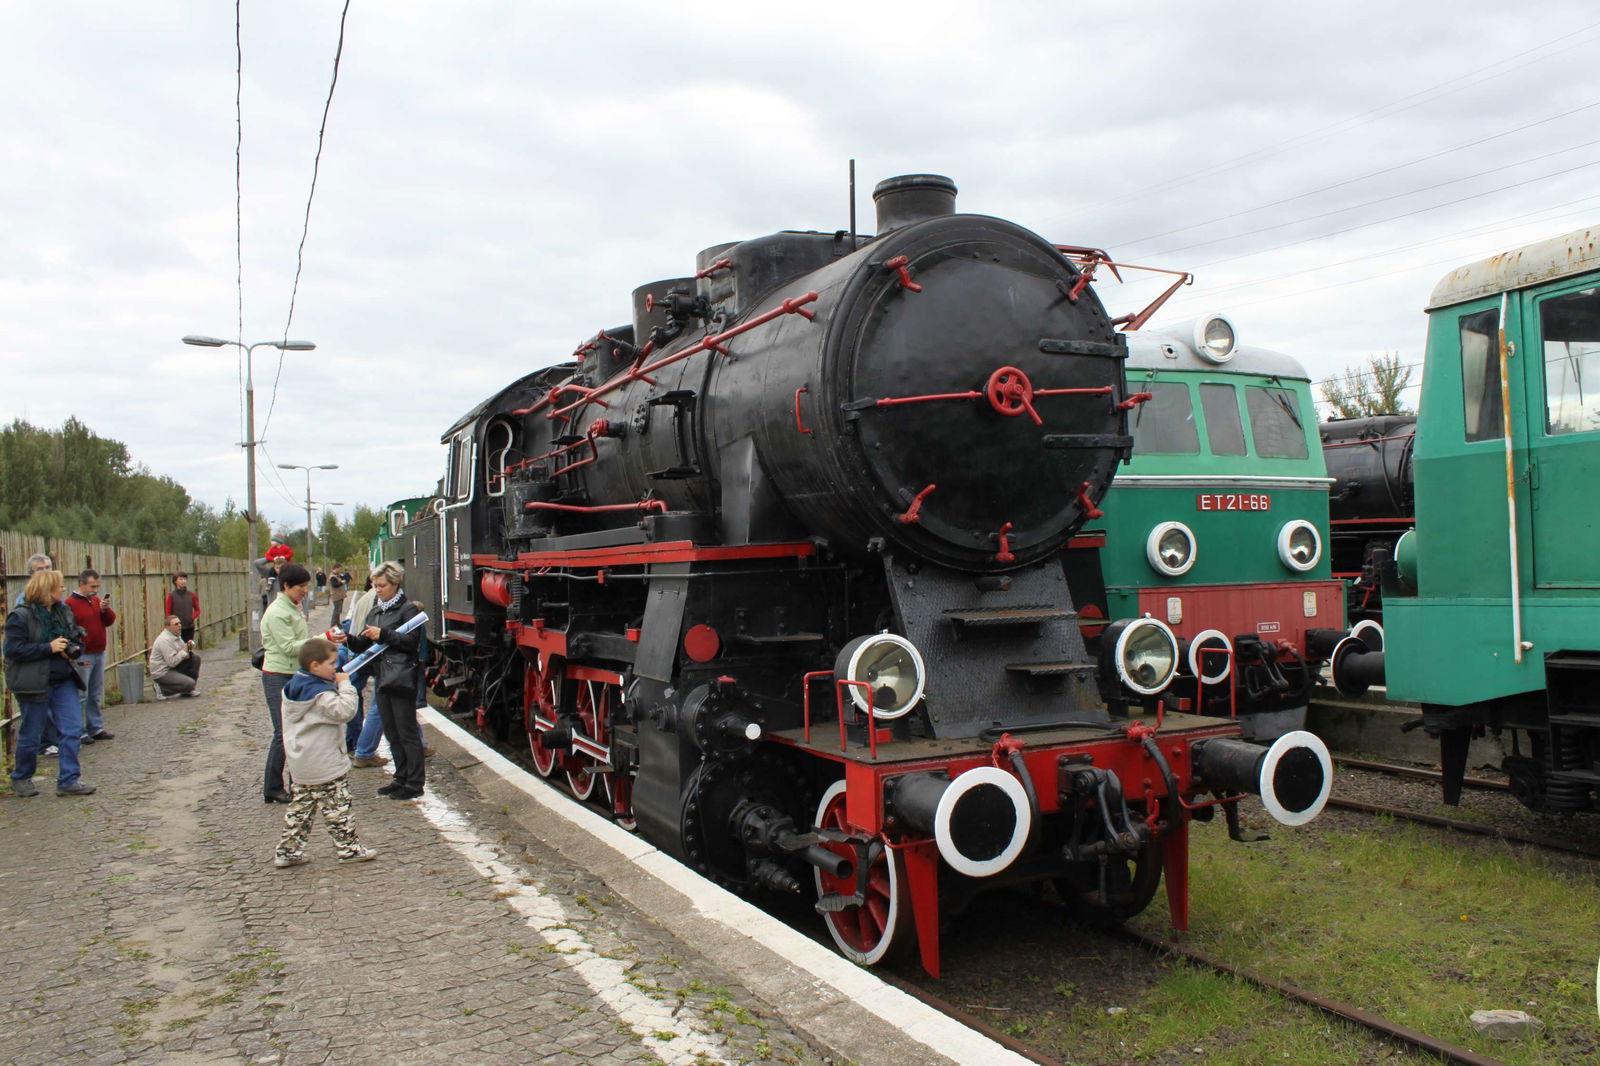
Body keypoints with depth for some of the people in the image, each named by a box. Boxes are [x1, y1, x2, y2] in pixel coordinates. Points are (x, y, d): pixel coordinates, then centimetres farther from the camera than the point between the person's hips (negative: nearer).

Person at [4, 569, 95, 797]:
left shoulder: (63, 612, 7)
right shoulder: (20, 616, -12)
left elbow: (76, 638, 20)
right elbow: (14, 650, -18)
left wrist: (71, 649, -2)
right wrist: (49, 648, -21)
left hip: (64, 680, 6)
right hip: (34, 683, -6)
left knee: (73, 729, 0)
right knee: (31, 734, 7)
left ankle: (68, 780, 6)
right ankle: (21, 778, 28)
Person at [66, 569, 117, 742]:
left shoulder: (97, 600, 12)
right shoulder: (70, 603, -10)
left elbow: (110, 621, 12)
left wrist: (105, 609, -8)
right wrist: (75, 654, -17)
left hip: (99, 654, 7)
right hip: (82, 657, -7)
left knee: (96, 695, 13)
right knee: (81, 696, -3)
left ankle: (96, 728, 21)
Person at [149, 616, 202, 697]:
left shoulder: (177, 635, 8)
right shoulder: (164, 640, -22)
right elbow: (172, 662, -26)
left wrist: (189, 648, -6)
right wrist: (184, 651, -16)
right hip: (162, 673, -10)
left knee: (196, 657, -1)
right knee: (190, 684, -21)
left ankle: (187, 690, 5)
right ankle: (161, 689, -4)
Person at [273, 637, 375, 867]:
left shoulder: (293, 687, 8)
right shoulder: (321, 693, -21)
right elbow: (344, 711, -27)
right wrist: (345, 686, -18)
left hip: (300, 765, 9)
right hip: (325, 765, -9)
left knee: (300, 806, 15)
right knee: (336, 807, 0)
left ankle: (288, 851, 17)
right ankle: (349, 848, 8)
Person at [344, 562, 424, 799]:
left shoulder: (407, 609, -5)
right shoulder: (375, 612, 18)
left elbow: (413, 640, -16)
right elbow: (364, 644, 15)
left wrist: (383, 635, -19)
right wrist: (348, 638, -4)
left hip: (401, 679, -8)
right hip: (382, 679, 8)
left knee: (407, 732, -4)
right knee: (392, 733, 13)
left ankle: (414, 784, 1)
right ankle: (401, 778, 23)